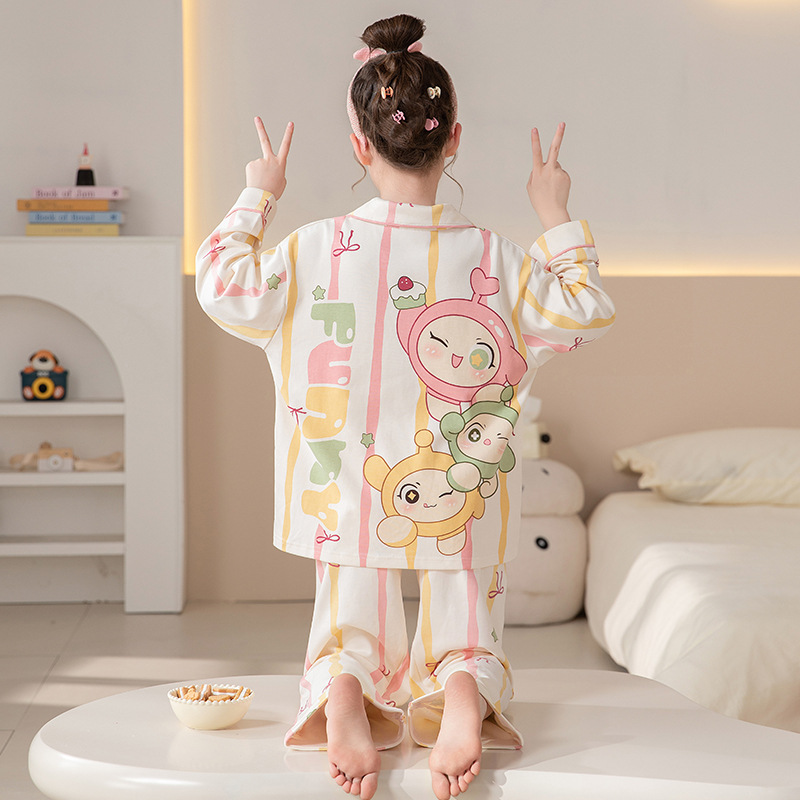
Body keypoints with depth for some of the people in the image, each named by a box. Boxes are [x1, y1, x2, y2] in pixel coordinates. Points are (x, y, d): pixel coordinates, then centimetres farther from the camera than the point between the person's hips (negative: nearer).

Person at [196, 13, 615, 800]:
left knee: (350, 635, 18)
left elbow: (223, 290, -3)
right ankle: (465, 689, -18)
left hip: (351, 504, 0)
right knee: (466, 634, 16)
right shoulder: (495, 259, -10)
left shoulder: (314, 250, -12)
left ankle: (342, 688, -16)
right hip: (460, 510, 0)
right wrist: (556, 214, 8)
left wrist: (256, 197, 8)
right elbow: (585, 311, 0)